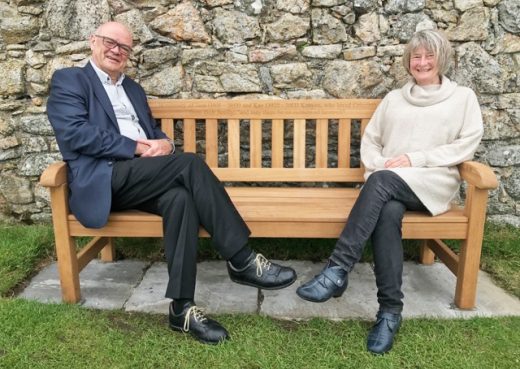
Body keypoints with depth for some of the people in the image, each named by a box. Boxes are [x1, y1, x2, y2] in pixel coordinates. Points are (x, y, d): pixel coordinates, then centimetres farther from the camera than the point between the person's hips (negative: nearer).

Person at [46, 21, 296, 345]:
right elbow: (76, 133, -10)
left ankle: (182, 307, -29)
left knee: (180, 197, -30)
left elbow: (155, 132, 24)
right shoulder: (69, 80, 7)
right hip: (104, 179, -6)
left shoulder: (134, 90, 28)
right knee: (190, 163, -27)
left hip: (140, 179, 6)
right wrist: (138, 148, -14)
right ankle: (242, 260, -23)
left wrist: (163, 144, -3)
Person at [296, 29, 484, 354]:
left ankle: (338, 270, -36)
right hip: (390, 186, 3)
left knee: (381, 182, -35)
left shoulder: (464, 98, 15)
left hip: (434, 182, -2)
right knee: (387, 212, -34)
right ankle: (390, 311, -29)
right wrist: (379, 165, -6)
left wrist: (415, 158, -9)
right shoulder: (394, 99, 23)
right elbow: (370, 141, 17)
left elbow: (466, 146, 2)